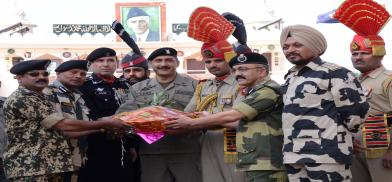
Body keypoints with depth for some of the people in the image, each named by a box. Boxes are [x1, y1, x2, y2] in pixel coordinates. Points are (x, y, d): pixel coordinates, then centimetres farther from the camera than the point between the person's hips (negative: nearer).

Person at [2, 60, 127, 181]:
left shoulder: (39, 98, 19)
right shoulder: (20, 99, -12)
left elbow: (58, 131, 16)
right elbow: (64, 125, -17)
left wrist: (101, 128, 7)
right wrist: (105, 124, -9)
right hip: (29, 168, -9)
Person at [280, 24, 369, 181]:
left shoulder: (334, 73, -8)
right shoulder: (289, 78, 18)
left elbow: (356, 110, -11)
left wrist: (338, 133, 3)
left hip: (327, 154, -8)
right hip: (293, 155, 8)